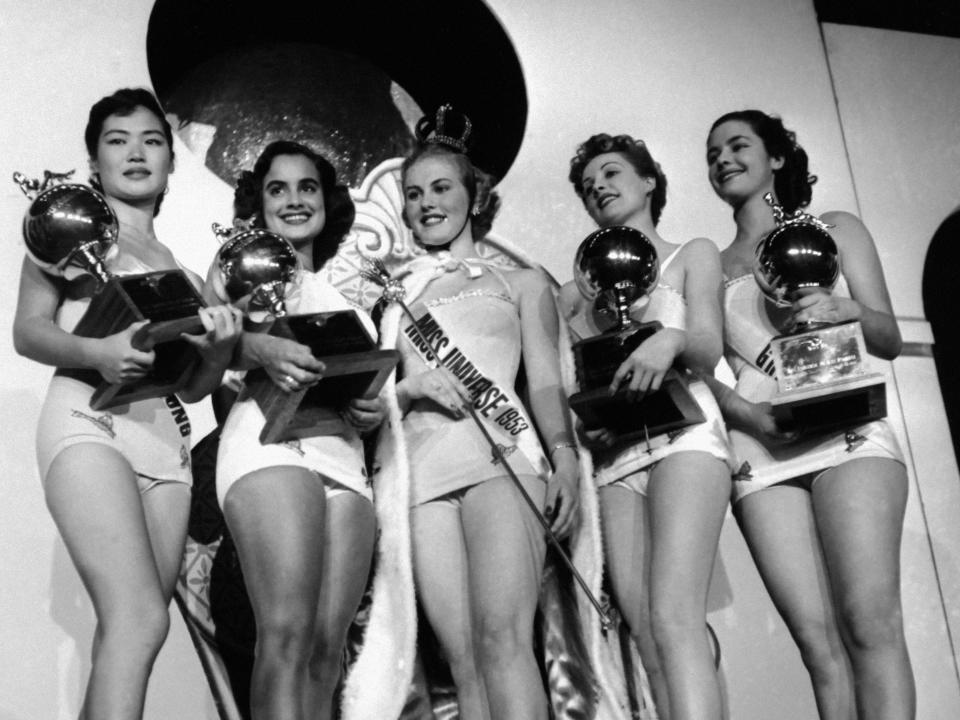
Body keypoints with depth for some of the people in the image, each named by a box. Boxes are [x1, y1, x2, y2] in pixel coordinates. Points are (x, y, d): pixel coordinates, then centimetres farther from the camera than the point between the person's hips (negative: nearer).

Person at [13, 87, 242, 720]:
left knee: (122, 634, -1)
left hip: (168, 439, 5)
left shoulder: (180, 266, 24)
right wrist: (97, 351, -19)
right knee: (139, 619, -23)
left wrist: (222, 347, 0)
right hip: (91, 421, -5)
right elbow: (28, 329, 1)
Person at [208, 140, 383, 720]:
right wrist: (263, 350, -24)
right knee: (287, 635, -21)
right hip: (272, 437, -4)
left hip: (345, 455, 5)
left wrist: (375, 411, 3)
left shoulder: (343, 289, 30)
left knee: (327, 650, -6)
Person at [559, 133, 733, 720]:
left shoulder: (694, 254, 16)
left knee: (673, 617, -23)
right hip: (612, 452, 4)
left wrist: (671, 340, -22)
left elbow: (708, 352, 1)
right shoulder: (587, 286, 24)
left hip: (682, 432, -4)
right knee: (644, 632, -10)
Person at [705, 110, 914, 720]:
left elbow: (889, 339, 13)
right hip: (759, 452, 1)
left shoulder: (836, 230, 19)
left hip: (845, 430, -1)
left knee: (871, 620, -20)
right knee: (819, 641, -10)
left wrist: (849, 310, -10)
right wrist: (749, 415, -10)